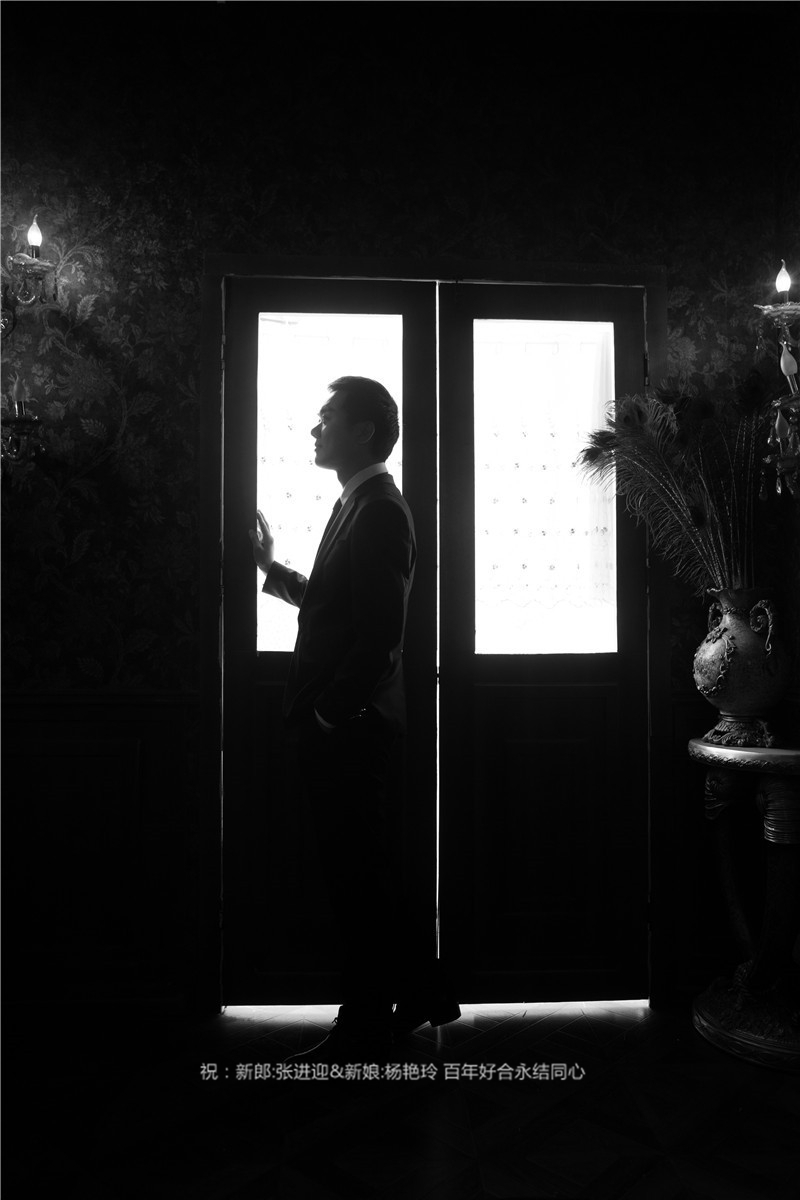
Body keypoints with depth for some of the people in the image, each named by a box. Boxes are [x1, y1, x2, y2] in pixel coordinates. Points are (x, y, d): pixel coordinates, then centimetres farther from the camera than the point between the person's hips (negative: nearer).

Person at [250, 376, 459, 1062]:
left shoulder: (379, 511, -15)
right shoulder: (360, 505, 15)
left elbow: (380, 634, -22)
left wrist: (328, 712, -17)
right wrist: (273, 568, 26)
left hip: (351, 728, -10)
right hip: (343, 728, 10)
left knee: (359, 878, 2)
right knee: (365, 876, 18)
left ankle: (365, 1034, 17)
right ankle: (414, 995, 33)